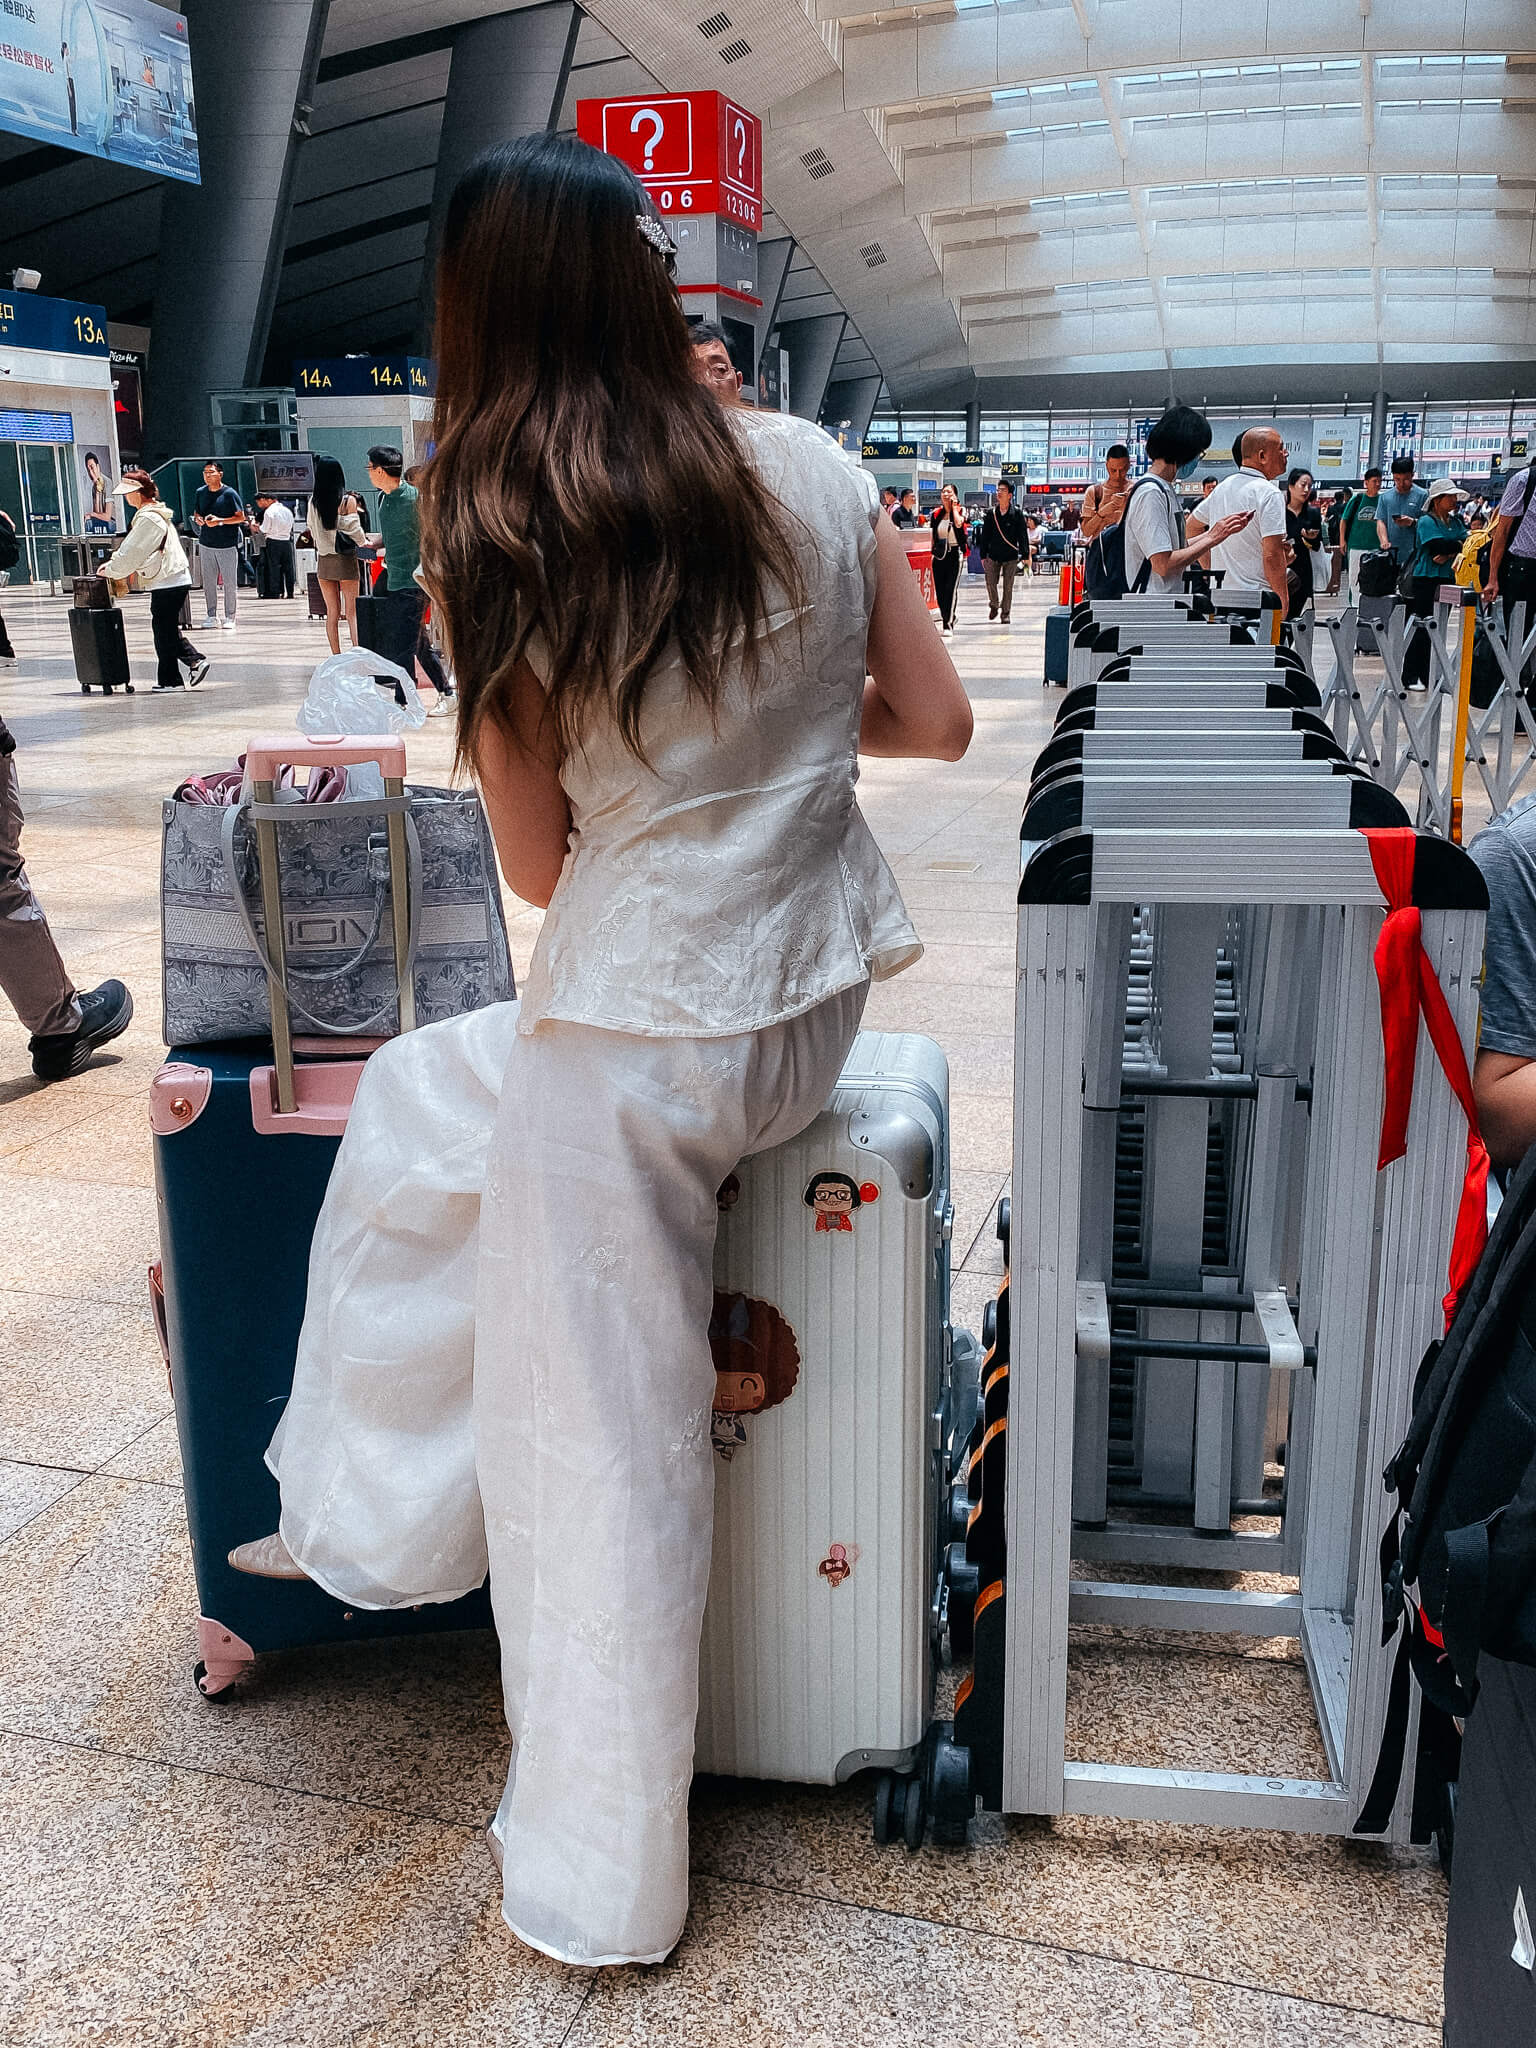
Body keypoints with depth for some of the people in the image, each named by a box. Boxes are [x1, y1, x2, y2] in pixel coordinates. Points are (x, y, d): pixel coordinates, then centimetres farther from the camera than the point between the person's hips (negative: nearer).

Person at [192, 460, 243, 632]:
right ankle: (212, 616, 12)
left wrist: (220, 521, -15)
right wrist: (198, 519, -3)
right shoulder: (200, 492, 8)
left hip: (227, 545, -4)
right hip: (206, 543, 4)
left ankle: (229, 618, 5)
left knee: (230, 582, -2)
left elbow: (241, 517, -6)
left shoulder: (229, 493, -6)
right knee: (208, 582, 5)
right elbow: (196, 513, 21)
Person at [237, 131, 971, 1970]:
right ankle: (378, 1515, 41)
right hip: (813, 1005, 6)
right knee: (419, 1103, 30)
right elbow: (936, 723, 5)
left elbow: (537, 865, -4)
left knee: (609, 1450, 10)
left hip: (636, 1027, -6)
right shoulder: (813, 471, -2)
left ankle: (603, 1885, 29)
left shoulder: (491, 545, -12)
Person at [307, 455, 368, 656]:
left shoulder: (314, 502, -2)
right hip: (345, 559, -3)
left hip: (323, 560, 3)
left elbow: (312, 529, 7)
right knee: (351, 612, 1)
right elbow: (354, 529, -7)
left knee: (332, 612, 9)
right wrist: (365, 544, 10)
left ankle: (336, 657, 9)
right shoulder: (348, 500, -10)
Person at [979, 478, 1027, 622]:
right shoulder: (991, 512, 3)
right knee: (991, 583, 0)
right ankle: (994, 605, 27)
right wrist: (983, 555, 5)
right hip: (993, 555, 2)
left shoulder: (1016, 513, -4)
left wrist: (1025, 555, -6)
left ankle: (1006, 613, 12)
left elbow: (1023, 535, -2)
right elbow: (985, 535, 7)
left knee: (1008, 586, 2)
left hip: (1011, 556, -2)